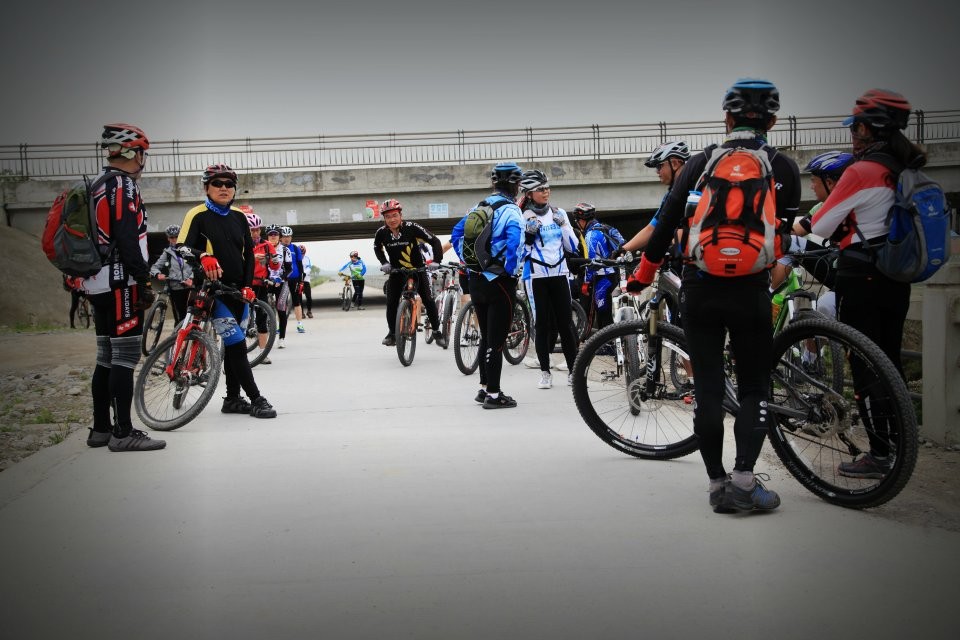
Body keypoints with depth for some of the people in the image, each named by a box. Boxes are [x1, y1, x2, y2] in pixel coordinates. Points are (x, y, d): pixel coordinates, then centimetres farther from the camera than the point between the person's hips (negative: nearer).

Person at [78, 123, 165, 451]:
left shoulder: (96, 187, 19)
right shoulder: (123, 186, -12)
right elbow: (127, 240, -20)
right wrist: (144, 282, -18)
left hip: (96, 284, 10)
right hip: (120, 283, -10)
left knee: (107, 358, 13)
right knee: (125, 357, -8)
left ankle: (101, 429, 18)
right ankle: (123, 433, -7)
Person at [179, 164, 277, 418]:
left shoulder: (239, 217, 11)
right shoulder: (198, 215, -6)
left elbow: (249, 253, 13)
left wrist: (248, 285, 1)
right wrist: (203, 257, -37)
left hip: (238, 290, 6)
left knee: (233, 345, 11)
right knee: (237, 345, -12)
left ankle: (233, 399, 21)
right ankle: (256, 399, -8)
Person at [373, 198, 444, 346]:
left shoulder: (411, 227, -24)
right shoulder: (381, 233, -15)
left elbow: (434, 241, -20)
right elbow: (377, 248, 9)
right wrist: (384, 263, -5)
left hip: (418, 269, -2)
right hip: (397, 271, 2)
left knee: (428, 300, -6)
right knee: (391, 303, -8)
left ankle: (436, 331, 10)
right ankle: (392, 333, 8)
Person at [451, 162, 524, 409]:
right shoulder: (510, 211, -13)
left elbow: (456, 234, 16)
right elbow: (515, 243, -30)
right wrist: (510, 270, -17)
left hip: (476, 280, 7)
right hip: (500, 283, -7)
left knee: (486, 337, 17)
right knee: (496, 340, -2)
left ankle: (484, 387, 25)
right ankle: (493, 394, 2)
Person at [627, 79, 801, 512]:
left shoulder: (700, 163, 5)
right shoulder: (783, 168, 3)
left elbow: (666, 223, 4)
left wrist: (643, 274, 15)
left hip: (699, 289, 1)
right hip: (751, 290, -1)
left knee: (707, 386, 8)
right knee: (755, 388, 9)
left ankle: (717, 483, 11)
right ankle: (744, 478, -5)